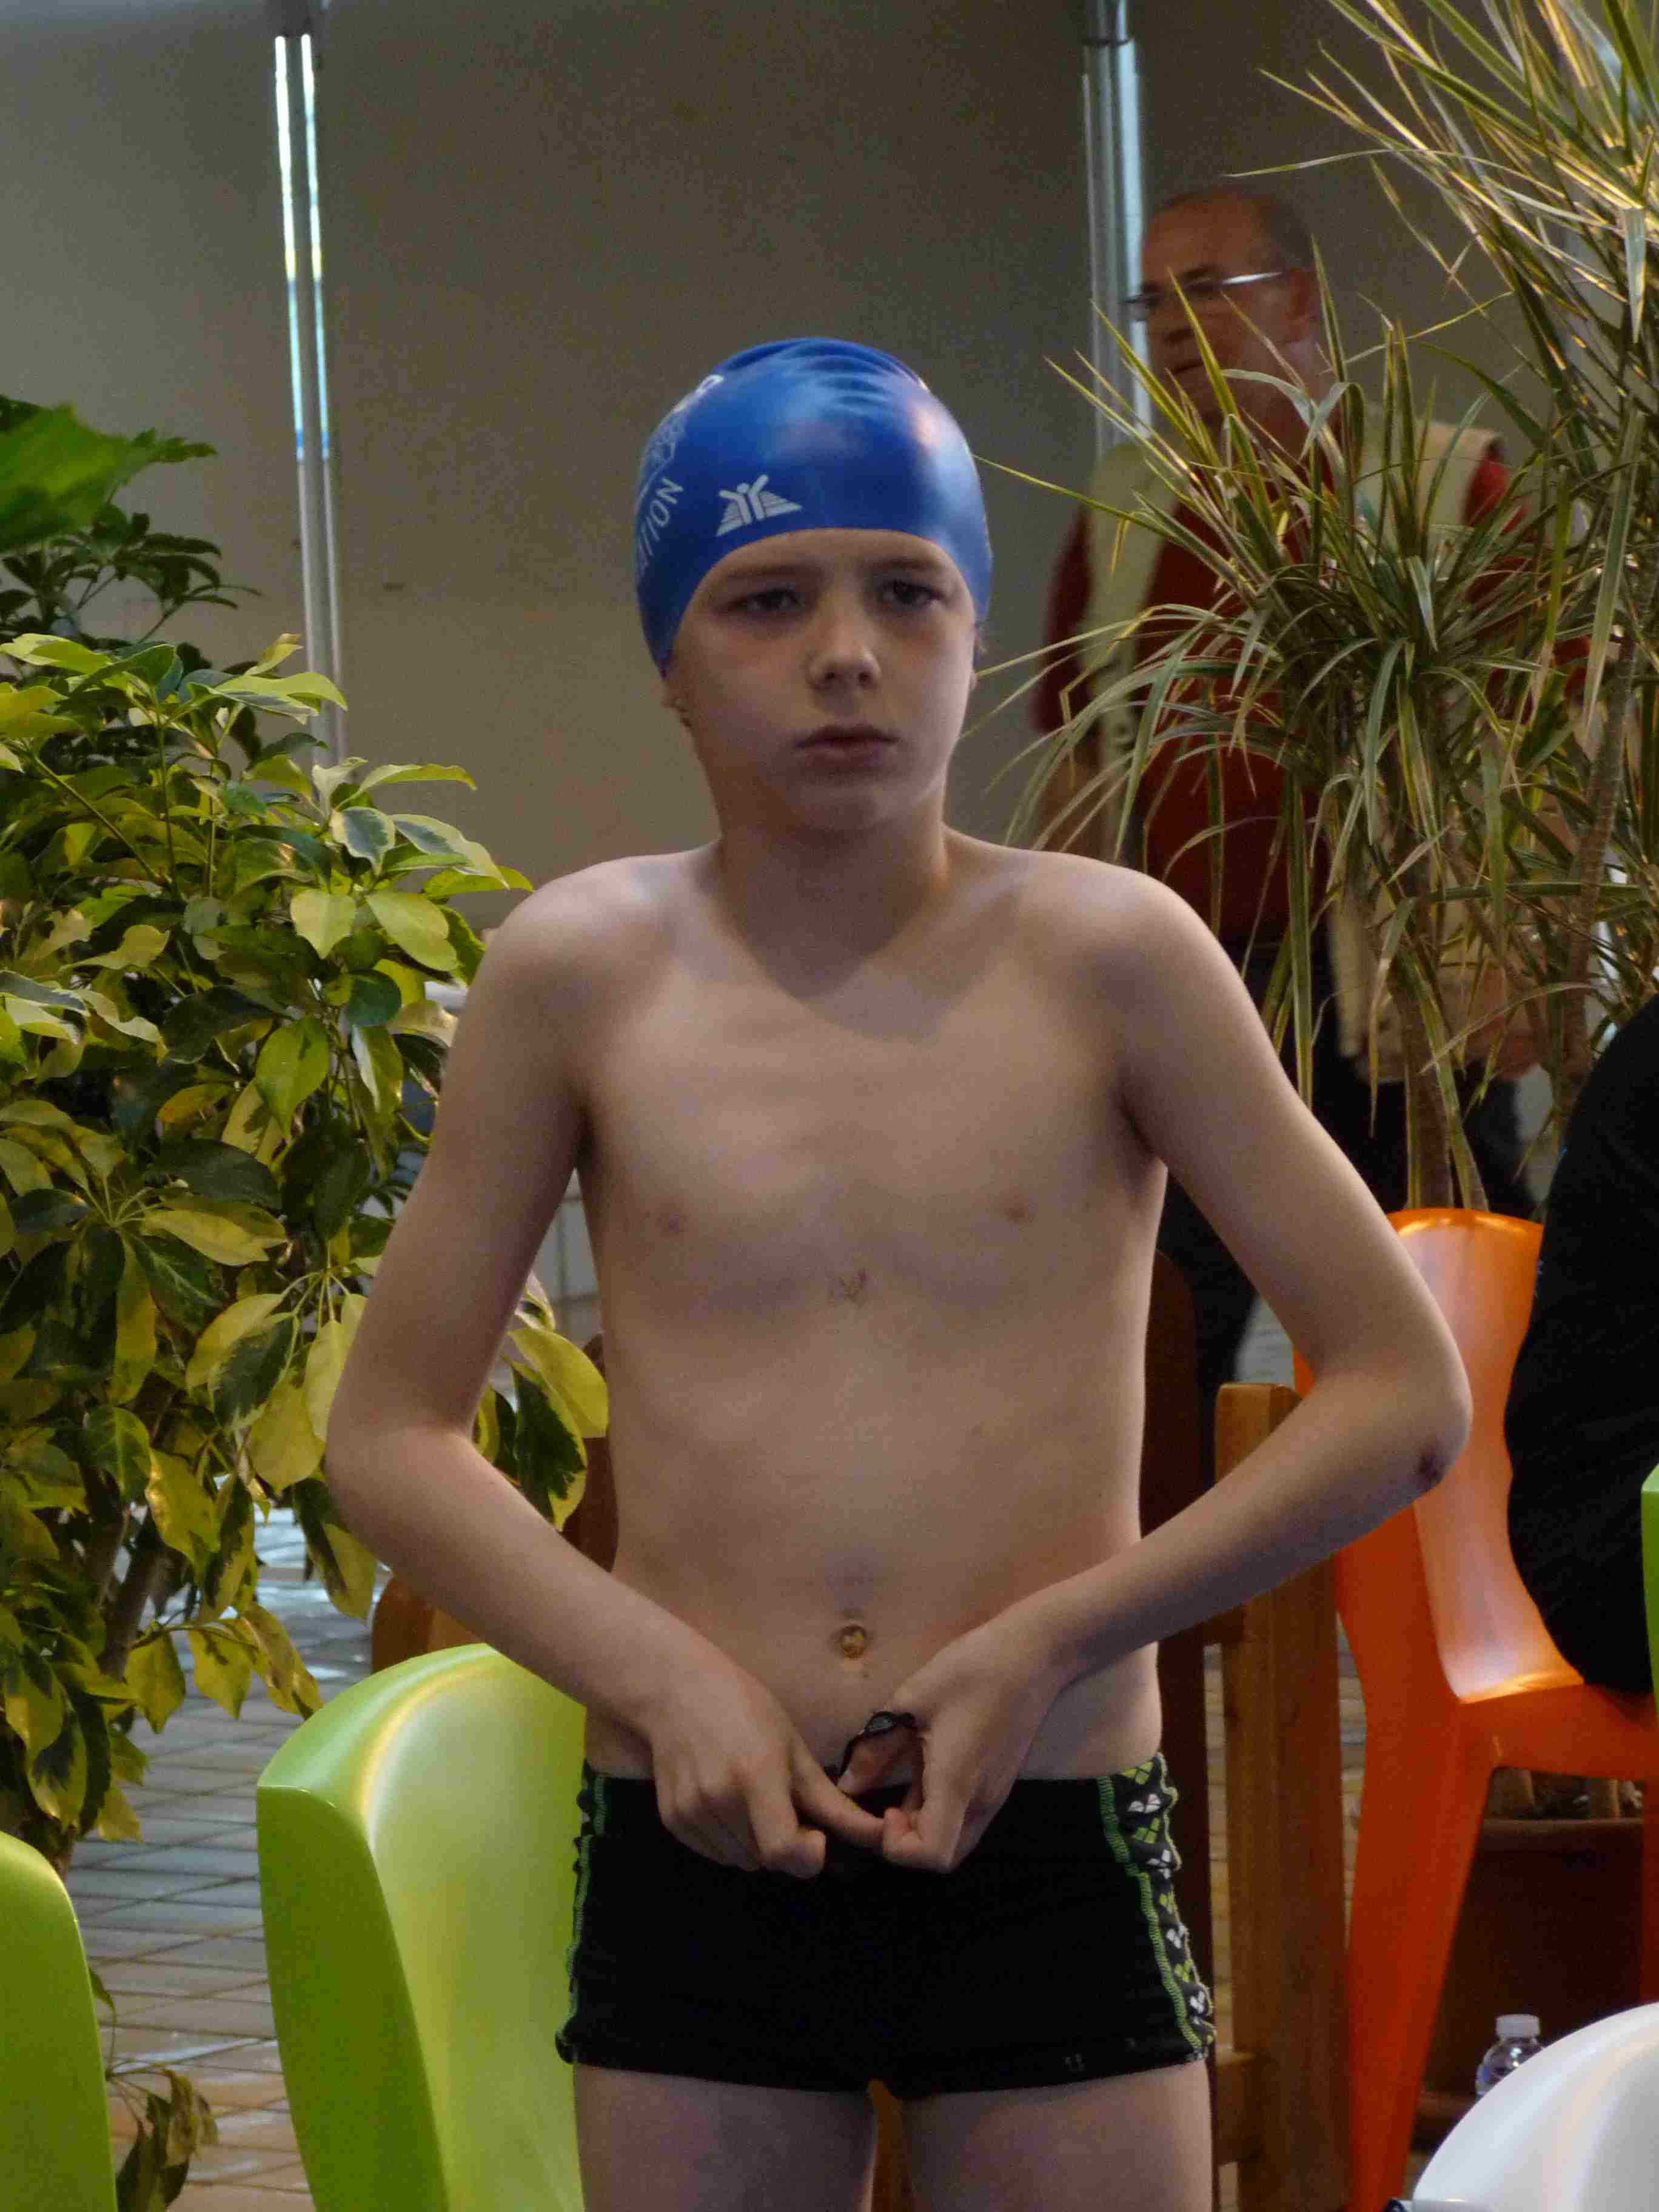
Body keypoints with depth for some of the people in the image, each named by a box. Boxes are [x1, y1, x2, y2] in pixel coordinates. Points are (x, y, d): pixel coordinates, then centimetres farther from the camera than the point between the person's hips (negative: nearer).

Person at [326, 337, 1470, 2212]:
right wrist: (664, 1677, -9)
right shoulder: (583, 972, 0)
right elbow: (387, 1436, 6)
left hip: (1050, 1856, -1)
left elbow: (1406, 1400, -1)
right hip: (699, 1852, 1)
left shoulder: (1106, 960, -3)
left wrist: (1054, 1639, -9)